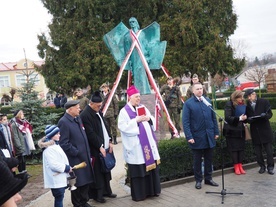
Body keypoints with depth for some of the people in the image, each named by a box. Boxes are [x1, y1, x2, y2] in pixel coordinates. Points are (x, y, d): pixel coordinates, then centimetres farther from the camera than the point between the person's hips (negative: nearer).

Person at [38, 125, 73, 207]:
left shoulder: (55, 144, 15)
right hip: (56, 179, -10)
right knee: (59, 198, -4)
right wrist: (67, 168, -17)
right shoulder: (49, 148, -18)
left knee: (60, 198, 15)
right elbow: (53, 164, -25)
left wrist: (68, 167, 9)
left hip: (60, 178, 10)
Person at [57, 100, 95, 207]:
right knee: (77, 182, 7)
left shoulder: (78, 119, 9)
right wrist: (77, 153, -15)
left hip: (84, 157, 8)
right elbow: (64, 143, -19)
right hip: (75, 159, -7)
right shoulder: (63, 122, -17)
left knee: (86, 180, 16)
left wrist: (88, 154, 13)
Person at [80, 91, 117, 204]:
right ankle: (98, 194, 15)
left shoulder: (98, 112, 10)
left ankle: (107, 190, 30)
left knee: (106, 170, 16)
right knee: (98, 172, 1)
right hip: (95, 149, -8)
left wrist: (109, 141, 7)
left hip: (105, 146, 8)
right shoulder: (85, 115, -18)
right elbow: (90, 134, -20)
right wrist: (100, 146, -18)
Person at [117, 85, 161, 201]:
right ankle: (139, 194, 12)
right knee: (139, 170, -1)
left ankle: (152, 190, 25)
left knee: (151, 166, 11)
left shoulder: (143, 108, 13)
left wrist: (148, 118, -6)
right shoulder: (124, 111, -6)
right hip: (136, 146, -6)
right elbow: (123, 127, -16)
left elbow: (153, 121, 16)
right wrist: (136, 120, -18)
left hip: (148, 142, 6)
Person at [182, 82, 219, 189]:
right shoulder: (188, 103, -6)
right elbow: (185, 122, -10)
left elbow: (213, 117, 11)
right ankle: (198, 180, 21)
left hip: (209, 136, 4)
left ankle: (208, 178, 28)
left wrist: (216, 132, 6)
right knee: (197, 160, 8)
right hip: (197, 137, -4)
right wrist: (189, 137, -16)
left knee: (209, 159, 14)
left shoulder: (208, 100, 7)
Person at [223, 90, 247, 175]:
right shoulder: (229, 104, -11)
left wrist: (244, 118, -5)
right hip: (231, 131, -5)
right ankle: (236, 166, 7)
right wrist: (239, 118, -27)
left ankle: (240, 165, 12)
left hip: (240, 130, 5)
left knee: (241, 148, 4)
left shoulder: (242, 105, 7)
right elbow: (227, 118, -19)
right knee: (234, 148, -1)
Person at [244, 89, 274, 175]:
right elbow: (247, 118, 8)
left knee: (269, 150, 3)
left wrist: (265, 115, -25)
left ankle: (270, 167, 17)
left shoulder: (264, 102, -2)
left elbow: (270, 114, -3)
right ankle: (262, 166, 23)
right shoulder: (246, 105, 1)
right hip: (254, 131, 2)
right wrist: (249, 119, -15)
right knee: (258, 151, 7)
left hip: (265, 130, -2)